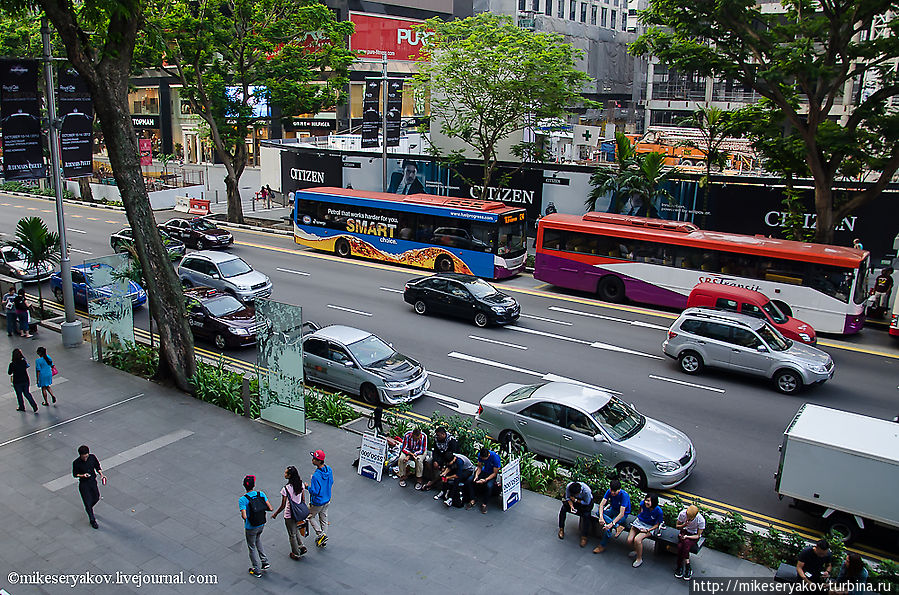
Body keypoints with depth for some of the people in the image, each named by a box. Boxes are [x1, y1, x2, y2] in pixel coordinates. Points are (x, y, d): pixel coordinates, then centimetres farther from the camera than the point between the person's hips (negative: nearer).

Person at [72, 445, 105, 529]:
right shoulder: (76, 463, -19)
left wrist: (101, 474, -11)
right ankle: (92, 521, 17)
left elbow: (97, 466, 4)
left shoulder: (92, 457, -11)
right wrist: (82, 475, -24)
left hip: (93, 482, 4)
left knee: (96, 498, 18)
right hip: (83, 484, -4)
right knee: (88, 502, 0)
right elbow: (74, 474, -6)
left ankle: (89, 509, 51)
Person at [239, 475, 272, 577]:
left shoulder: (242, 500, -22)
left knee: (252, 548, 16)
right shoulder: (261, 494, -11)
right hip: (262, 525, 4)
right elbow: (270, 508, -10)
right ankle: (265, 561, 28)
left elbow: (244, 516, -31)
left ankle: (256, 571, 28)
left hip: (250, 527, -4)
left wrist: (242, 515, -8)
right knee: (258, 539, 33)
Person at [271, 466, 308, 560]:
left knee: (292, 535, 16)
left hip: (289, 515, -5)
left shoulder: (286, 489, -27)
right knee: (296, 530, 31)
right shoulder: (301, 484, -10)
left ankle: (296, 554, 31)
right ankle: (301, 546, 31)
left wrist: (275, 514, -3)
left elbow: (283, 506, -19)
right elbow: (304, 500, 1)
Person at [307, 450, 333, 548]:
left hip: (318, 502, -7)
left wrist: (307, 487, -12)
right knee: (324, 519, 21)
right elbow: (331, 483, 4)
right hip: (327, 499, 7)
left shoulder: (316, 476, -33)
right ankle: (323, 541, 34)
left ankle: (321, 534, 12)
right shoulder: (329, 469, -10)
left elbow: (315, 492, -28)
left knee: (311, 516, 20)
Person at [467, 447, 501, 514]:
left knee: (489, 486, -34)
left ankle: (484, 504, -15)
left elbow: (495, 473, -22)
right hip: (484, 471, 5)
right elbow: (479, 467, 0)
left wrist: (485, 480, -31)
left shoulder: (495, 457, -29)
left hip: (492, 474, -5)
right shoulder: (480, 455, -14)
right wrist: (476, 475, -18)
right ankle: (472, 501, -5)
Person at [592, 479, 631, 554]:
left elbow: (621, 513, -33)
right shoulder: (609, 491, -14)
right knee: (598, 512, -25)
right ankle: (617, 526, -29)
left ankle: (602, 546, -13)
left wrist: (611, 524, -44)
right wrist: (601, 517, -36)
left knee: (608, 526, -30)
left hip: (623, 514, -5)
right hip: (613, 510, 6)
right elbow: (601, 504, -18)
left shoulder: (624, 495, -28)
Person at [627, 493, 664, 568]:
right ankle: (636, 551, 23)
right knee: (629, 540, -12)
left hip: (649, 527, -4)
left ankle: (639, 559, -5)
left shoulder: (658, 511, -22)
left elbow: (657, 525, -9)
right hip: (639, 522, 4)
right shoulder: (643, 504, -15)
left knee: (637, 539, -27)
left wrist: (647, 530, -18)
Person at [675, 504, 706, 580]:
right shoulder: (682, 513, -19)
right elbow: (677, 527, -4)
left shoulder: (701, 520, -24)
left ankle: (680, 567, -23)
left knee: (686, 542, -34)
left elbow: (698, 536, -15)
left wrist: (687, 537, -30)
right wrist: (684, 525, -26)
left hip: (694, 534, -2)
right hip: (684, 531, 2)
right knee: (680, 546, -29)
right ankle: (688, 568, -16)